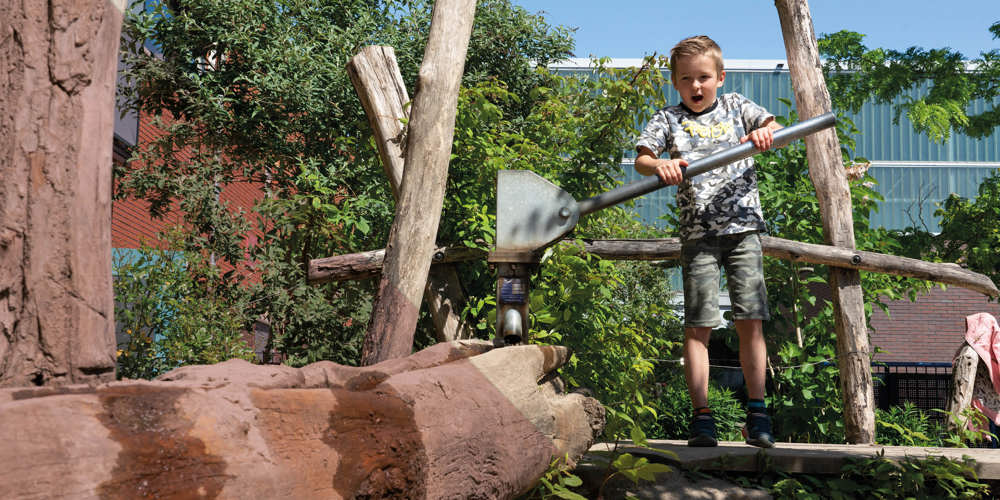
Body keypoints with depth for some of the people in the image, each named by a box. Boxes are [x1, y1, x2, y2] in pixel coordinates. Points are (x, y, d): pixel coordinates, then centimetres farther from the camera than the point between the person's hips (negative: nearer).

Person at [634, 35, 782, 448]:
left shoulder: (736, 107, 14)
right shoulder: (669, 119, 8)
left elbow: (773, 126, 8)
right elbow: (640, 158, -2)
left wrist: (765, 133, -16)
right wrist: (660, 166, -24)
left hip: (743, 227, 1)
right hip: (698, 232, -1)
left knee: (750, 320, -1)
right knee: (698, 324, -4)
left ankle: (757, 414, 7)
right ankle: (701, 417, 1)